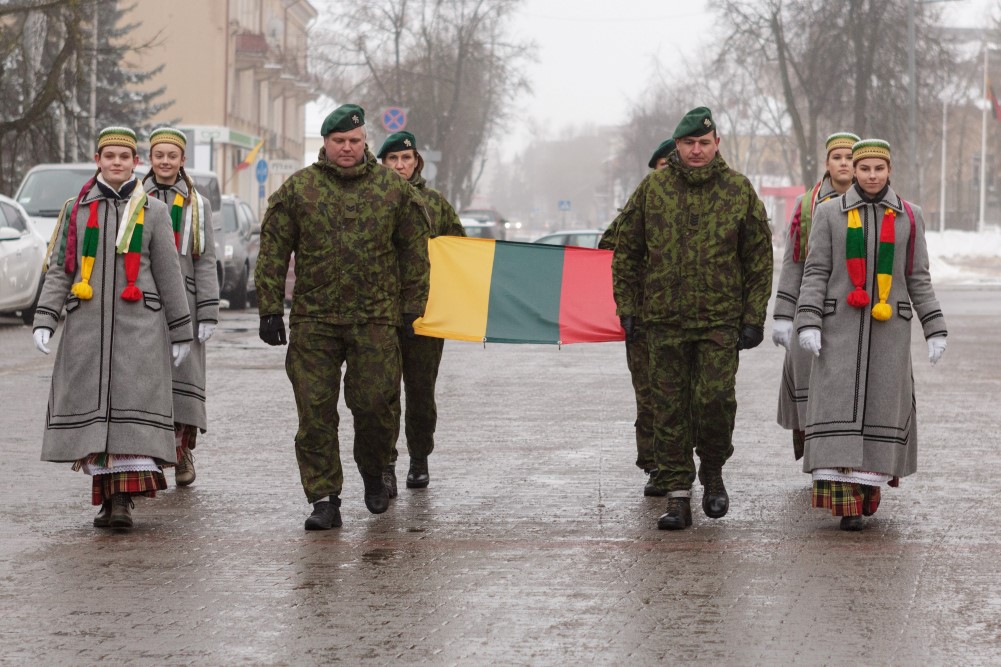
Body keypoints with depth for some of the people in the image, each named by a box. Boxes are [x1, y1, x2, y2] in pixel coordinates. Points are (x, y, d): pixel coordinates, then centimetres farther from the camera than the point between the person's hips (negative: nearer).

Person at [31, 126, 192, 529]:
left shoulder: (153, 211, 6)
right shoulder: (78, 209, 9)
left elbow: (168, 275, 7)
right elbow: (59, 270, 9)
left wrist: (181, 332, 7)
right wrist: (44, 320, -2)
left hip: (138, 326, -2)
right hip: (87, 326, 2)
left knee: (131, 410, -11)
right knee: (92, 410, 1)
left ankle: (124, 499, -14)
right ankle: (106, 496, 10)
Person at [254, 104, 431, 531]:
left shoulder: (393, 188, 6)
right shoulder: (297, 189, 3)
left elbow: (414, 251, 11)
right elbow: (273, 253, 5)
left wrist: (411, 309, 8)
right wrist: (270, 311, 0)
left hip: (376, 320, 0)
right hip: (313, 321, 0)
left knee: (375, 404, -2)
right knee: (315, 412, -3)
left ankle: (373, 474, 26)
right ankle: (324, 500, 3)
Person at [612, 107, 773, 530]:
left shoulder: (738, 190, 3)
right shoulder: (652, 188, 4)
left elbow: (759, 258, 6)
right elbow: (626, 252, 10)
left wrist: (754, 318, 1)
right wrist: (627, 308, 5)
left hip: (720, 320, -1)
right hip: (664, 320, 1)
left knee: (715, 398, -10)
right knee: (670, 409, 2)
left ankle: (713, 472, 17)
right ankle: (677, 496, 8)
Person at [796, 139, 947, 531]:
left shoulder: (909, 218, 5)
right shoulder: (829, 213, 2)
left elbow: (918, 280, 7)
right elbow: (816, 273, -1)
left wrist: (935, 331, 2)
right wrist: (808, 323, -12)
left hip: (889, 329, 1)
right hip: (841, 327, -1)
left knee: (880, 407, 1)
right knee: (841, 408, -10)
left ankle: (869, 483, 17)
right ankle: (846, 500, -13)